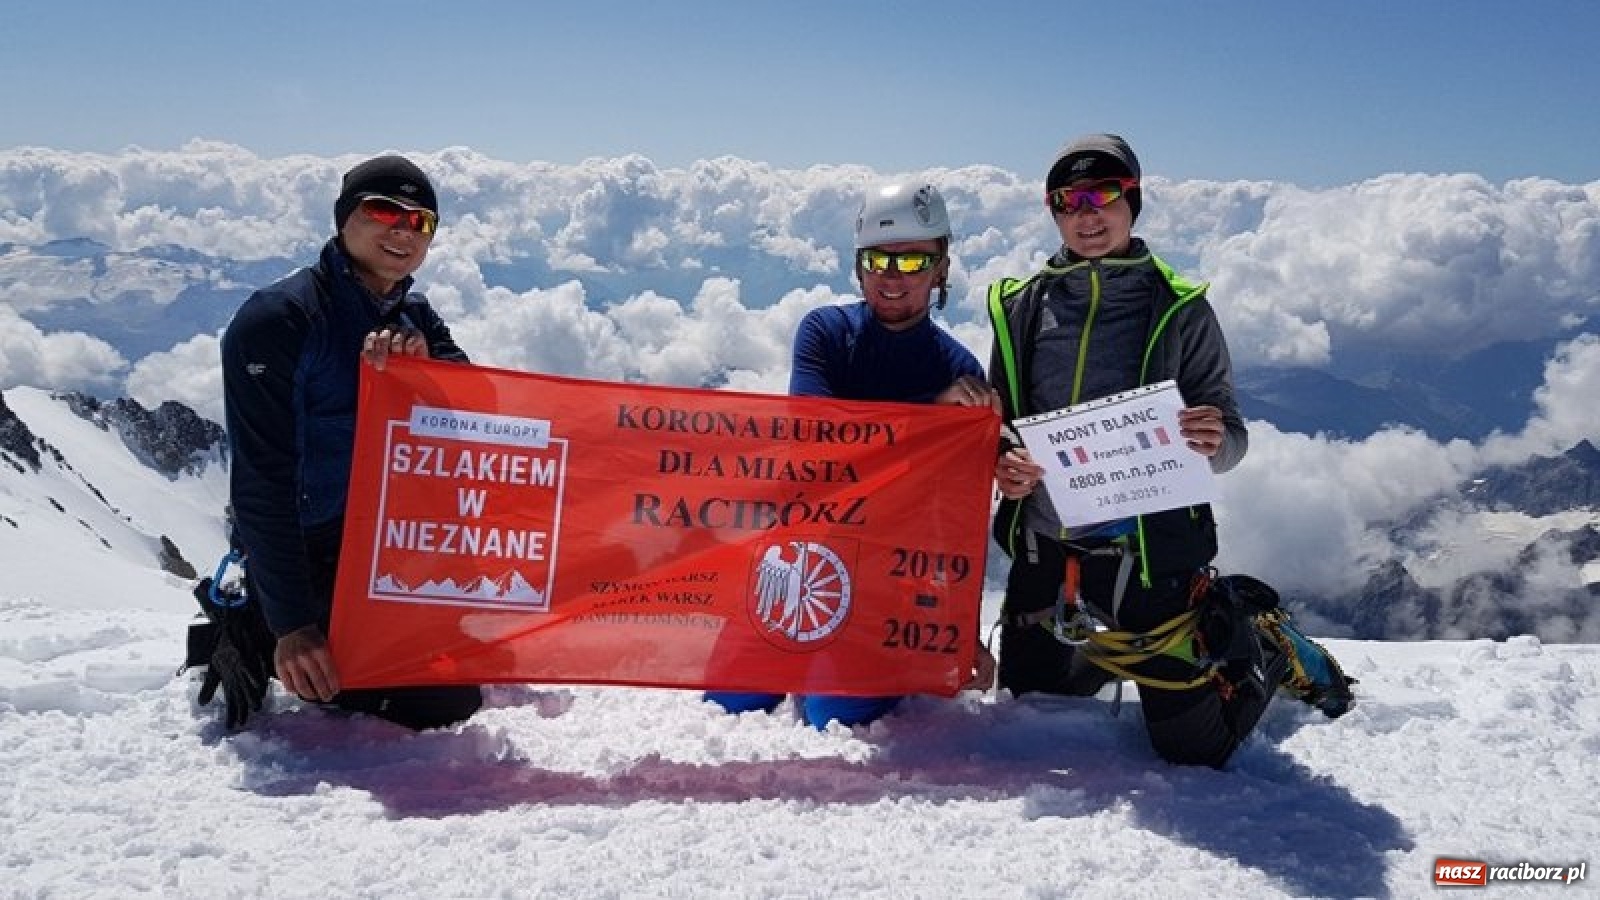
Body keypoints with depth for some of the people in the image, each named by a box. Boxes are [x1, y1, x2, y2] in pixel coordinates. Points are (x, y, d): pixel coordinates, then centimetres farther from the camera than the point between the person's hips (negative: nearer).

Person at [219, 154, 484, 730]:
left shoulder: (414, 318, 8)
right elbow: (262, 483, -20)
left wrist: (421, 365, -28)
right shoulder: (278, 320, -15)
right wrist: (291, 625, -24)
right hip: (316, 567, -7)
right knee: (447, 705, -11)